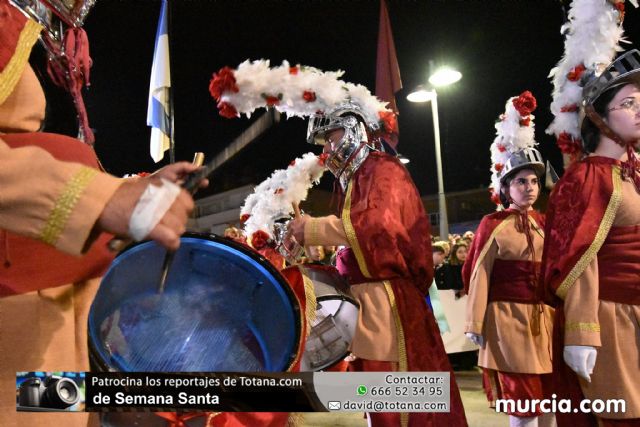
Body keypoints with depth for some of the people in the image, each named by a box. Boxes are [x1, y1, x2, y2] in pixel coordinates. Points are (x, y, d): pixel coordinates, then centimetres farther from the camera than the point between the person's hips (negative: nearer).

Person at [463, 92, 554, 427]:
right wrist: (475, 323, -9)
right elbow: (479, 274, -8)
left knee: (548, 395, 12)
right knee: (522, 398, 2)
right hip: (508, 317, -5)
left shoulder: (545, 223, 9)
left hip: (546, 317, 5)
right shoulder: (492, 224, -5)